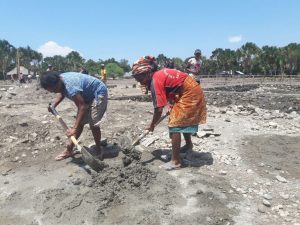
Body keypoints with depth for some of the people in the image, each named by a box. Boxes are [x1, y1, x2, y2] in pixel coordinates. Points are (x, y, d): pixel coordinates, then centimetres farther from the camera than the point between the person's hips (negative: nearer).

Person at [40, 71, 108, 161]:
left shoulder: (70, 86, -36)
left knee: (93, 124, -12)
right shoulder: (60, 79, -9)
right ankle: (69, 149, 16)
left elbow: (82, 107, -35)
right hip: (87, 95, 9)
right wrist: (54, 105, -1)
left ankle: (98, 151, 7)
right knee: (80, 122, 8)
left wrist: (74, 129, -35)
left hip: (98, 93, -9)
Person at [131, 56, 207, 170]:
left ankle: (175, 161, -4)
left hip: (189, 95, -10)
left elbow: (159, 109, -21)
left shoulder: (155, 81, -21)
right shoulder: (160, 74, 5)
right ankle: (188, 144, 49)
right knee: (184, 120, 26)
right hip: (193, 92, 10)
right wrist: (173, 107, 13)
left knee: (175, 125, -8)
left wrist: (152, 125, -8)